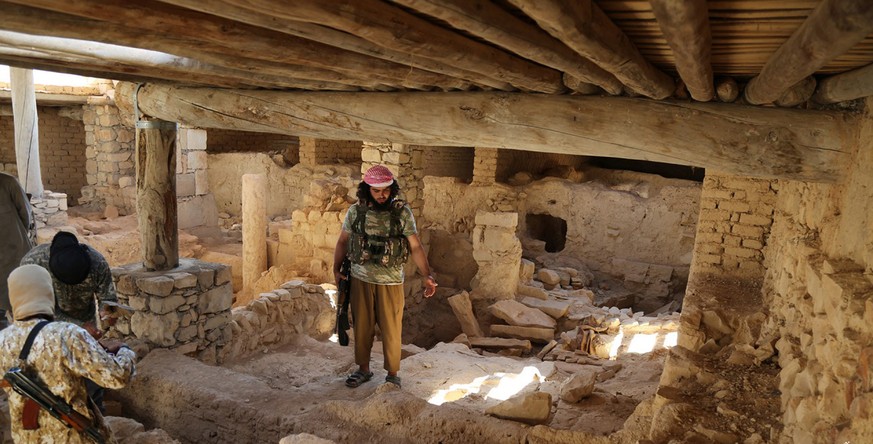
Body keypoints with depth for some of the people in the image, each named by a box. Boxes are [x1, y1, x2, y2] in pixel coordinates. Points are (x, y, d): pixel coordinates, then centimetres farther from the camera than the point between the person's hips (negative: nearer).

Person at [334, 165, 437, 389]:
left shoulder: (402, 213, -9)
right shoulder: (355, 212, -3)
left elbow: (415, 247, -9)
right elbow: (343, 242, 9)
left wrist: (427, 276, -19)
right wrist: (336, 270, 0)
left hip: (391, 282, -2)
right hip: (361, 280, 2)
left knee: (391, 330, 6)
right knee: (362, 327, 14)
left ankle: (393, 374, 23)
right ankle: (363, 369, 32)